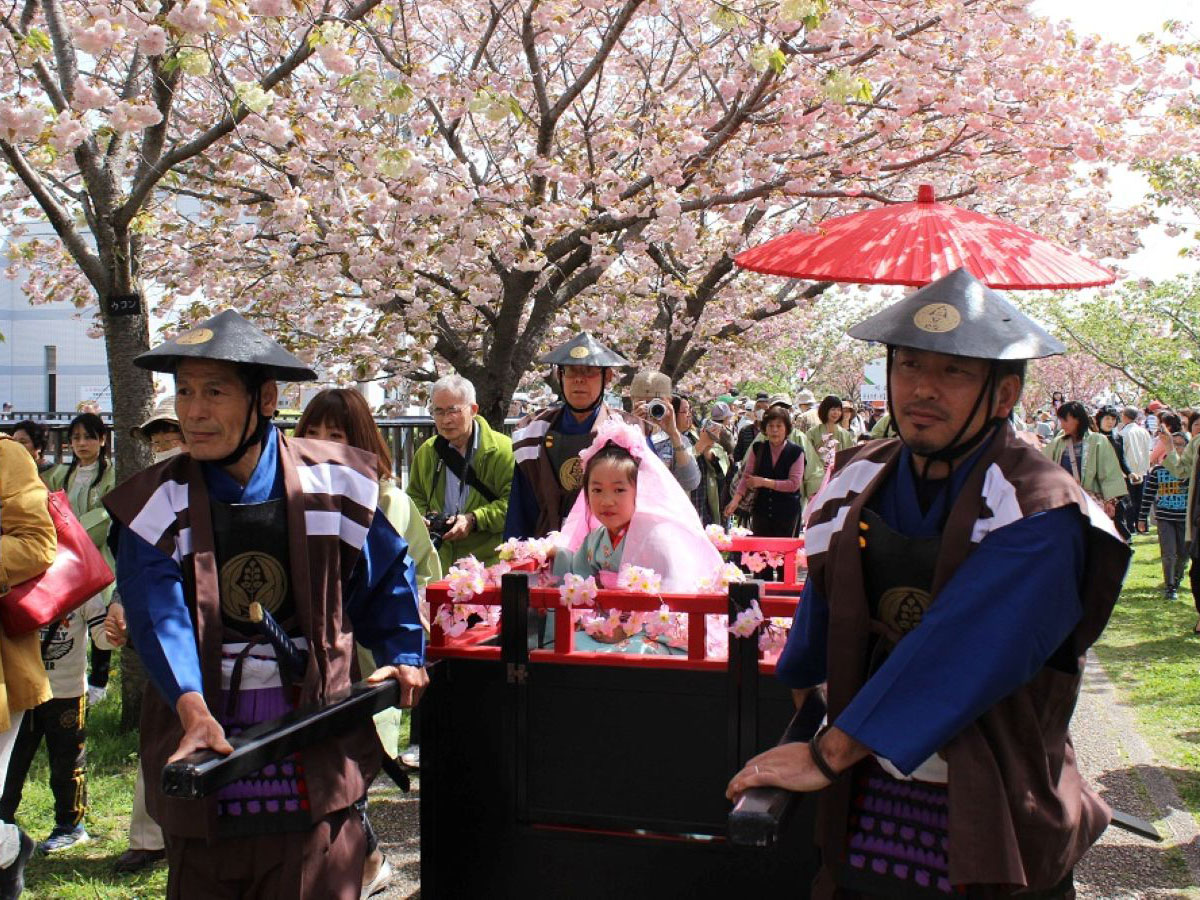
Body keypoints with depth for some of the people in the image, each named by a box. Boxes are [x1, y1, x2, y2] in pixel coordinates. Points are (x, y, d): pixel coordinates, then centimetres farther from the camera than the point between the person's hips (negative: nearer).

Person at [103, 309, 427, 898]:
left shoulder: (333, 483, 0)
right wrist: (193, 709, -33)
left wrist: (402, 654, 5)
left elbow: (387, 573, 15)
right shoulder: (154, 506, -2)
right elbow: (159, 616, -17)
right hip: (206, 743, 1)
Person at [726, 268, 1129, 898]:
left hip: (988, 823, -4)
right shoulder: (860, 480, 1)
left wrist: (829, 754, -23)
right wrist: (799, 693, 27)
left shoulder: (1042, 517, -18)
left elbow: (952, 659, -25)